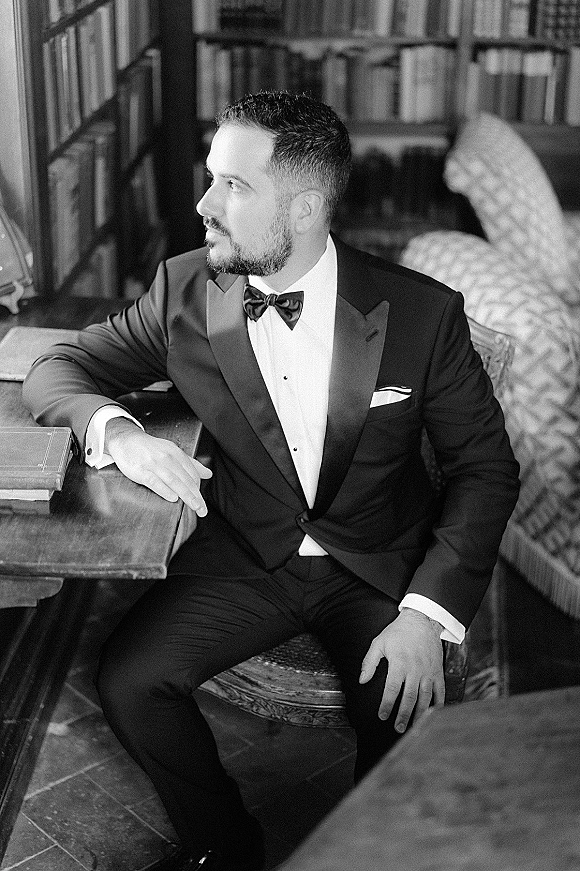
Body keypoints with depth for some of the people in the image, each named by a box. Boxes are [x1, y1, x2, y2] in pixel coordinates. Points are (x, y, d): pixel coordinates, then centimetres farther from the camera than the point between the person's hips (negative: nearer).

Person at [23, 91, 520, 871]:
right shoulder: (185, 291, -6)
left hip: (379, 567, -1)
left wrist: (428, 612, -19)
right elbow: (58, 369, 3)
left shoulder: (422, 313, -12)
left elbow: (486, 469, -6)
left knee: (406, 710, -25)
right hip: (242, 559, 2)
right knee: (129, 680, -18)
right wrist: (119, 433, -22)